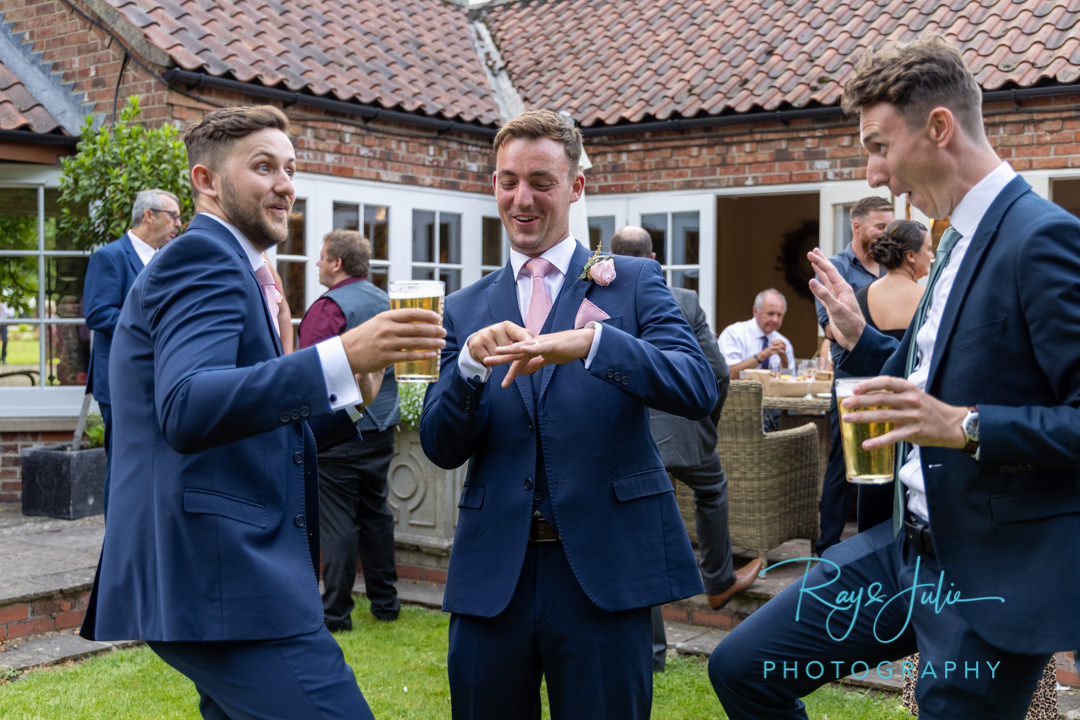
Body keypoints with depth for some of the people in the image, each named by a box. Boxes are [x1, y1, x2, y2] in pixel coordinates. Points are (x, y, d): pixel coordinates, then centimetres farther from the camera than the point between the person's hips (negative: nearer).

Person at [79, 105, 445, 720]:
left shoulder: (230, 268, 23)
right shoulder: (200, 257, -9)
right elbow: (187, 411, -27)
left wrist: (349, 396, 9)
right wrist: (341, 358, -34)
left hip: (223, 570, 11)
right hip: (222, 575, -11)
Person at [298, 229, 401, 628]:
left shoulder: (329, 307, -14)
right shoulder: (382, 300, 10)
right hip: (381, 425, 8)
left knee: (337, 520, -1)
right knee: (375, 513, 15)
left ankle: (336, 611, 5)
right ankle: (384, 602, 23)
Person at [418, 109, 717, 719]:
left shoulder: (634, 282, 3)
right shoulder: (466, 309, 10)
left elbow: (699, 389, -12)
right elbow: (441, 449, 4)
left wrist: (591, 341, -28)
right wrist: (472, 364, -15)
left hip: (604, 571, -2)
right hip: (493, 574, 3)